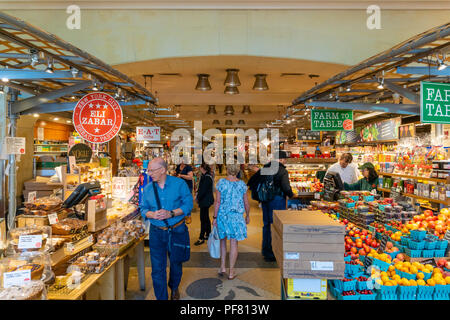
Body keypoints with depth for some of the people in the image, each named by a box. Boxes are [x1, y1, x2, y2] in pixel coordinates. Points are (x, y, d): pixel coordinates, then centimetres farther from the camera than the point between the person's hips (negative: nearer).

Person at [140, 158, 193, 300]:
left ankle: (174, 288, 48)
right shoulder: (148, 188, 2)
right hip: (156, 232, 1)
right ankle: (161, 297, 21)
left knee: (176, 263, 18)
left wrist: (171, 213, -23)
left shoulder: (179, 184, -8)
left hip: (177, 231, -1)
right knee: (157, 269, 2)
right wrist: (152, 214, -18)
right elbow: (143, 208, 5)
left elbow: (188, 204, -10)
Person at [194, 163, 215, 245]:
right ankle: (208, 234, 27)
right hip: (206, 200, 10)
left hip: (205, 200, -10)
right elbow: (201, 188, 17)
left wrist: (198, 198, -9)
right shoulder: (207, 176, 12)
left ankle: (201, 238, -1)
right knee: (206, 218, 17)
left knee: (203, 219, -6)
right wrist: (198, 194, 7)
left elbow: (203, 190, -20)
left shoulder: (206, 177, -19)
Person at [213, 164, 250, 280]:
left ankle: (222, 267, 23)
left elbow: (217, 202, -8)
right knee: (234, 243, 6)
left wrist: (215, 217, 0)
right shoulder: (242, 184, -4)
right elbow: (246, 203, 2)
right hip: (236, 216, 0)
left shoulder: (221, 182, -8)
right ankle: (231, 272, 14)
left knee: (223, 240, 19)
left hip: (222, 215, 0)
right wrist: (247, 216, 17)